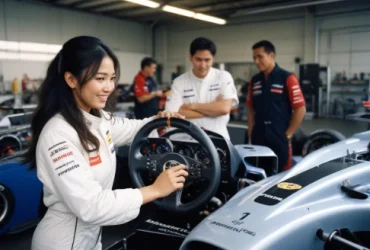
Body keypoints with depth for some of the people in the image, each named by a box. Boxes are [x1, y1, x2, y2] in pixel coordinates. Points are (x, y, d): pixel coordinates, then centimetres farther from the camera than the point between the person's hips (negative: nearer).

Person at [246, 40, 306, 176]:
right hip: (258, 138, 5)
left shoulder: (287, 78, -7)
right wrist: (251, 132, 6)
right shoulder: (254, 81, 9)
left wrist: (288, 134, -8)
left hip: (279, 138, -5)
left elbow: (300, 109, -8)